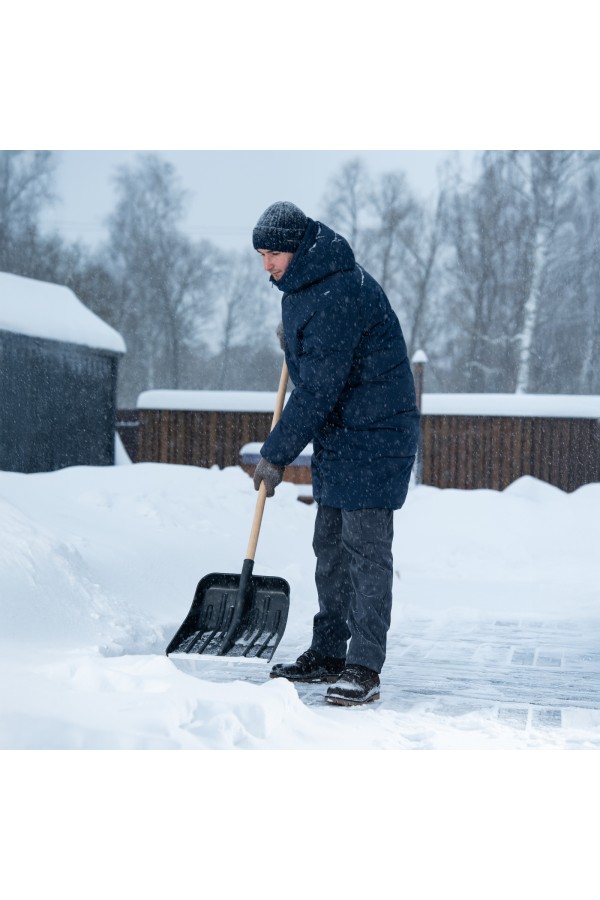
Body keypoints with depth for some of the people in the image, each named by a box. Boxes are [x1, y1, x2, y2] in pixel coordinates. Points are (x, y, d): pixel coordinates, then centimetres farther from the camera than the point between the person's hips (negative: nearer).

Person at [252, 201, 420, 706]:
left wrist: (276, 455, -19)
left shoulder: (337, 295, -24)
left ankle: (364, 670, -5)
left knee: (366, 548, -9)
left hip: (374, 436, -10)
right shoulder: (302, 285, 8)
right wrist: (293, 340, 28)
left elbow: (318, 390, -24)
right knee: (330, 546, 13)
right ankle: (327, 655, 22)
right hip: (337, 436, 10)